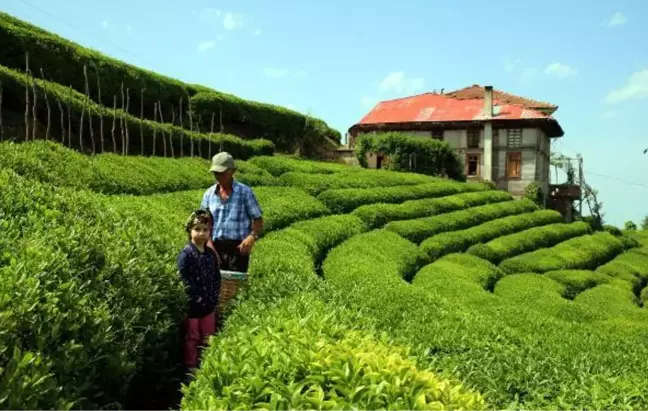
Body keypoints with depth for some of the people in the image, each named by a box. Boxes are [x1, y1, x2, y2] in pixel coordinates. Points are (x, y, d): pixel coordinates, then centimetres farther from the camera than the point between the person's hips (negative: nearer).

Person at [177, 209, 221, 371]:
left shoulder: (211, 254, 3)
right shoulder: (186, 254, -17)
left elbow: (217, 277, 10)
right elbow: (183, 279, -20)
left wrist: (214, 296, 1)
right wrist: (195, 298, -19)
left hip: (209, 304, 6)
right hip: (192, 305, -6)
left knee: (209, 337, 18)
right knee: (192, 337, 9)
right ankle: (191, 366, 22)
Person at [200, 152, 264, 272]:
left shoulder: (245, 192, 0)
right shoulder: (209, 193, 9)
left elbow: (258, 219, 1)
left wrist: (252, 236, -19)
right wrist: (209, 245, -4)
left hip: (238, 247, -3)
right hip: (216, 247, 3)